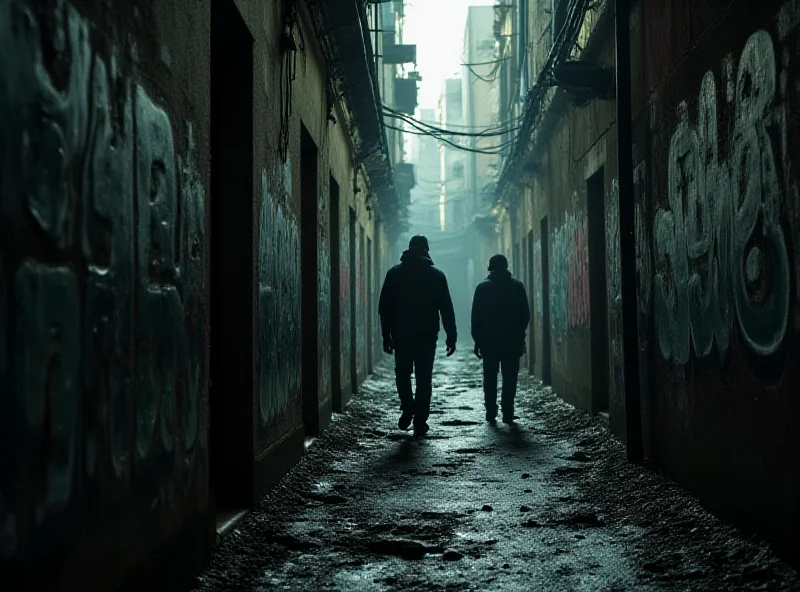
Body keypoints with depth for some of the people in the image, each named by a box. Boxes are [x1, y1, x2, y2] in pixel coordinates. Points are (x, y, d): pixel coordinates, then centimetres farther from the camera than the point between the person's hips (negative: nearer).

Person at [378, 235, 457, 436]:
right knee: (424, 378, 5)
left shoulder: (394, 273, 1)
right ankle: (420, 421, 3)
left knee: (402, 373, 17)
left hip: (401, 335, 0)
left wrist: (386, 336, 4)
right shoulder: (436, 275, 0)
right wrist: (451, 337, 3)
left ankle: (408, 409, -2)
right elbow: (447, 309, -1)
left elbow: (384, 307, 0)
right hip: (427, 336, 0)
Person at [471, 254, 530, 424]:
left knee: (490, 377, 8)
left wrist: (477, 340, 4)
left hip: (489, 340, 0)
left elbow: (476, 316, -2)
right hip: (513, 340, 0)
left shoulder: (482, 287, -1)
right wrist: (520, 335, 13)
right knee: (510, 378, 2)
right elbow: (525, 314, 2)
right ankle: (508, 413, -3)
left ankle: (491, 412, 6)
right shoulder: (517, 286, 1)